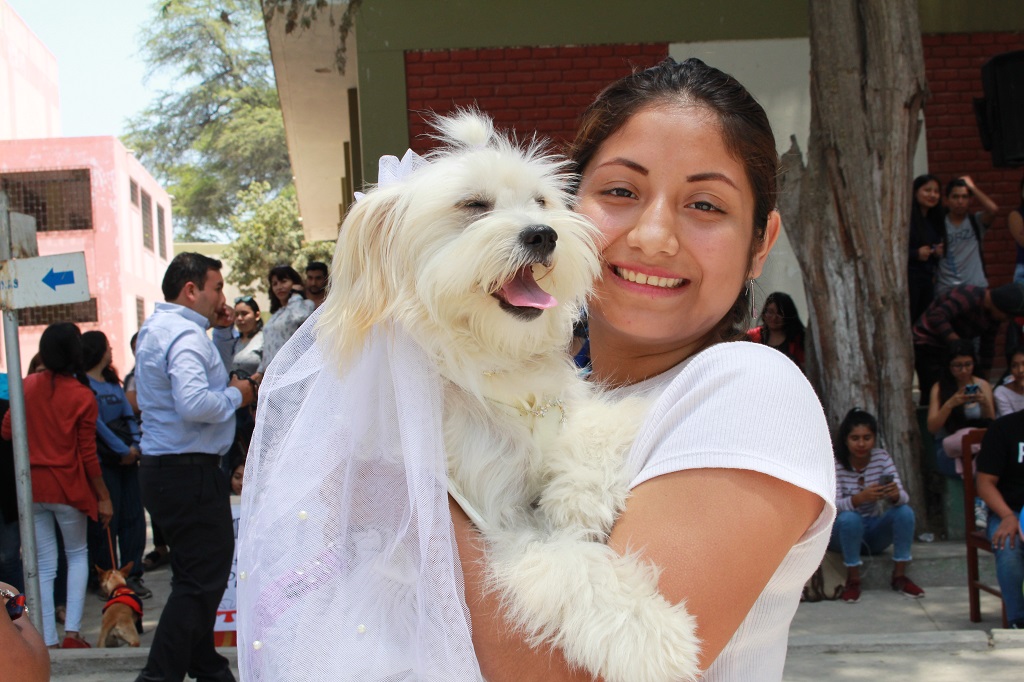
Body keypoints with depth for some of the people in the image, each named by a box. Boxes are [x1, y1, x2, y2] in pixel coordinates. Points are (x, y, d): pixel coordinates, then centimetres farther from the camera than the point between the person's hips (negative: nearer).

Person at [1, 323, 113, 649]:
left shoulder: (27, 386, 0)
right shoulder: (82, 396, -9)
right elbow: (88, 454, -9)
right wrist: (103, 497, -1)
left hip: (32, 485, 3)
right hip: (67, 486, -3)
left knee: (45, 565, 10)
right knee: (77, 554, 17)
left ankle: (48, 641, 8)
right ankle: (72, 631, 6)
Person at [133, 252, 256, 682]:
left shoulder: (156, 329, 17)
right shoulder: (186, 335, -17)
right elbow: (194, 403, -31)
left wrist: (219, 328, 19)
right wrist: (235, 395, -13)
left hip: (162, 467, 11)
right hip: (189, 472, -11)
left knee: (196, 576, 18)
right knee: (203, 579, -7)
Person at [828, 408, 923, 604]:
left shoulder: (882, 458, -7)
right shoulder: (834, 464, -17)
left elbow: (904, 498, -15)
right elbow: (833, 506, -28)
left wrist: (896, 495, -40)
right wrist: (860, 497, -48)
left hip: (874, 532, 3)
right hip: (843, 533, -3)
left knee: (905, 512, -22)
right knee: (849, 518, -36)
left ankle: (899, 576, -12)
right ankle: (853, 580, -20)